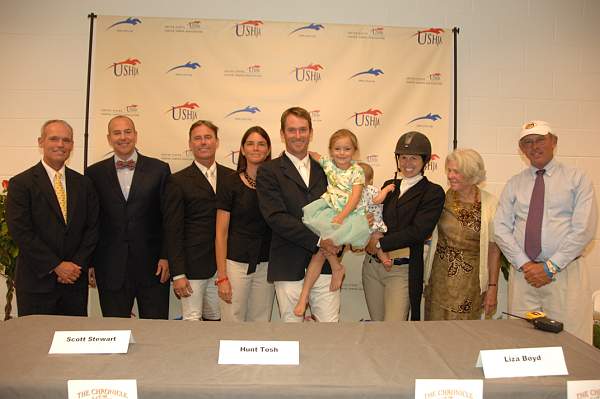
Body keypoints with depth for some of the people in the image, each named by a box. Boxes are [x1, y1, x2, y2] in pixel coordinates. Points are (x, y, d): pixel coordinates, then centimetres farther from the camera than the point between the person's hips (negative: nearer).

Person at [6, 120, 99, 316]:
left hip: (75, 281, 3)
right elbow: (20, 232, -11)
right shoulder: (20, 183, -4)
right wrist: (56, 266, -14)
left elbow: (92, 228, 5)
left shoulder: (83, 184, 8)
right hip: (37, 282, -3)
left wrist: (78, 265, -7)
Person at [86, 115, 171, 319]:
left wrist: (166, 257, -4)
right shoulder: (95, 173, 6)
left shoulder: (159, 169, 2)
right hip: (110, 269, 1)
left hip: (152, 266, -1)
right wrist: (89, 262, 5)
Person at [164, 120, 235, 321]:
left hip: (225, 264, 3)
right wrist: (177, 274, -9)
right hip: (193, 266, -3)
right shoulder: (178, 181, -2)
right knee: (192, 320, 2)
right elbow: (173, 230, -4)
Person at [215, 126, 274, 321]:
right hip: (236, 263, -3)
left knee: (261, 321, 10)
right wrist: (222, 277, -8)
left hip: (266, 265, 3)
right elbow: (221, 233, -4)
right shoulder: (231, 183, -4)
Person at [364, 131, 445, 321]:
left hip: (402, 271, -5)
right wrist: (371, 235, -10)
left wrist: (380, 243, -13)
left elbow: (418, 232, -15)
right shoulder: (389, 185, 13)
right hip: (372, 266, 6)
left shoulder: (433, 193, -5)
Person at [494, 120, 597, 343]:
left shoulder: (577, 179, 4)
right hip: (522, 274, 2)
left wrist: (550, 267, -12)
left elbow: (584, 229, -6)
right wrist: (524, 265, -9)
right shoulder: (514, 184, 11)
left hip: (565, 273, -2)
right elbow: (501, 228, 3)